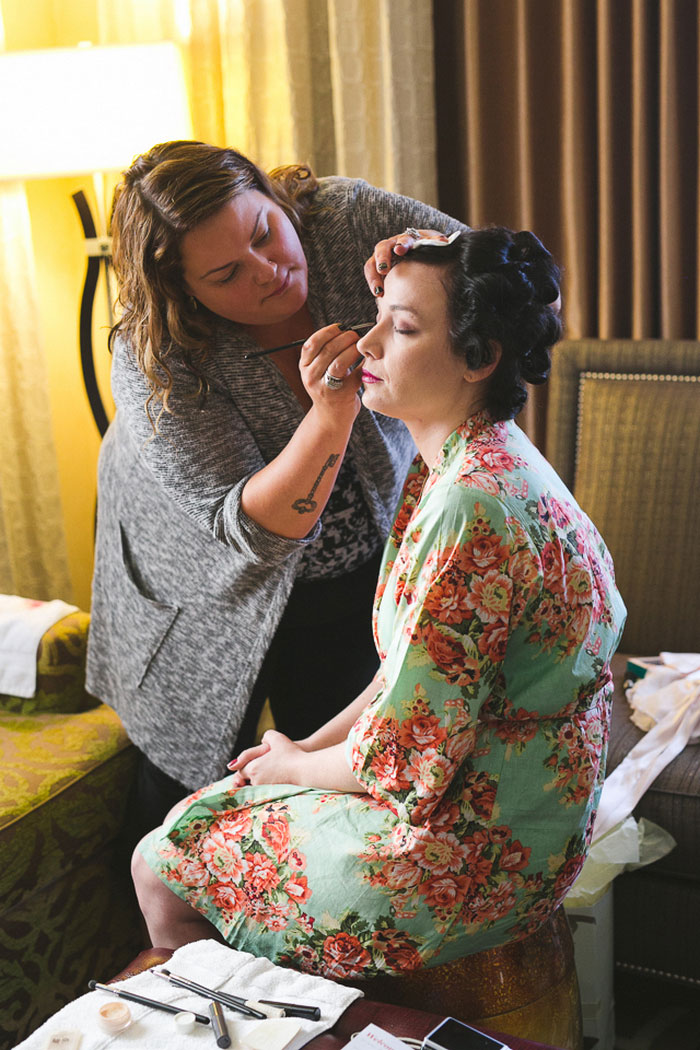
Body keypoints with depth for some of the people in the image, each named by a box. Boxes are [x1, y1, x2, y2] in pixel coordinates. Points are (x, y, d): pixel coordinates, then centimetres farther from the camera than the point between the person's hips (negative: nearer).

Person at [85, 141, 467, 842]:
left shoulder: (343, 217, -23)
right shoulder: (152, 356, -30)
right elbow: (253, 529, -33)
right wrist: (331, 412, -48)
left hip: (366, 564, 3)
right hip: (232, 588, -2)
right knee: (188, 788, 12)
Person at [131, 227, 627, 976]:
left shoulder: (470, 506, -29)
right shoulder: (467, 464, 4)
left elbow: (403, 756, -24)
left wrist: (297, 766, -5)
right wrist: (312, 745, 6)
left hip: (473, 853, -9)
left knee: (160, 867, 2)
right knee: (194, 820, 18)